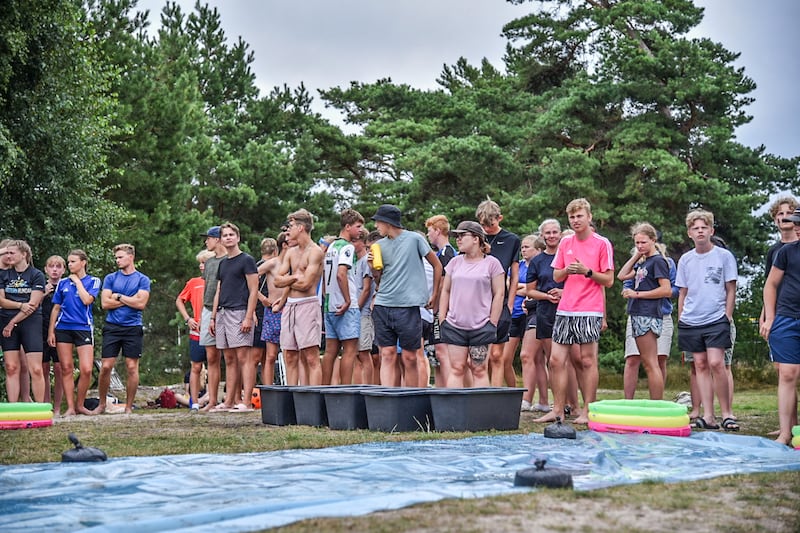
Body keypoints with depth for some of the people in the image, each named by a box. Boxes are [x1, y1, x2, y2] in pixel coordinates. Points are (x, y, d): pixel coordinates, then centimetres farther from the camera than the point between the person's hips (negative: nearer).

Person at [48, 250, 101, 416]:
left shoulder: (93, 281, 5)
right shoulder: (62, 283, 13)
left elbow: (87, 300, -12)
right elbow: (56, 308, 13)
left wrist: (77, 281, -3)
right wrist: (51, 331, 6)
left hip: (84, 328, -2)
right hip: (63, 328, 3)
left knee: (86, 369, -10)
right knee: (66, 368, 0)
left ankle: (80, 405, 6)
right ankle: (70, 407, 5)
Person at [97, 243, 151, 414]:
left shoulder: (142, 280, 4)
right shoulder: (110, 278, 10)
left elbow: (141, 303, -9)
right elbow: (105, 303, -1)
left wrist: (119, 297, -3)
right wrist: (130, 300, -4)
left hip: (133, 328, -1)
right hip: (112, 327, 1)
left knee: (132, 368, 0)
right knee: (106, 367, -2)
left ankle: (129, 407, 8)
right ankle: (102, 404, 11)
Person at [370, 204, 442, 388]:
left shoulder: (414, 239, -1)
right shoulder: (380, 246, 12)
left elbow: (437, 266, 8)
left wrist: (434, 296, 8)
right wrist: (373, 268, -3)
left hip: (408, 306, -3)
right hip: (383, 305, 4)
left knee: (409, 359, 1)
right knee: (387, 355, -3)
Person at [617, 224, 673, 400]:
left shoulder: (658, 261, -7)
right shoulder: (642, 263, 19)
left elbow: (667, 290, -16)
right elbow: (622, 276, 19)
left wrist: (637, 294, -14)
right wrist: (636, 256, 14)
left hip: (649, 316, -10)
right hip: (638, 315, 10)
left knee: (651, 364, -11)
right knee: (648, 363, 9)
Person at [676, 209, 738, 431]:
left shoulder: (724, 256, 1)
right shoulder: (685, 259, 10)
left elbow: (731, 290, 4)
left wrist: (728, 316, -3)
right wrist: (680, 320, 11)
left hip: (716, 320, -3)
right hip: (691, 321, 4)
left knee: (716, 364, -15)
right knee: (700, 365, 3)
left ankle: (727, 413, -3)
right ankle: (708, 416, 5)